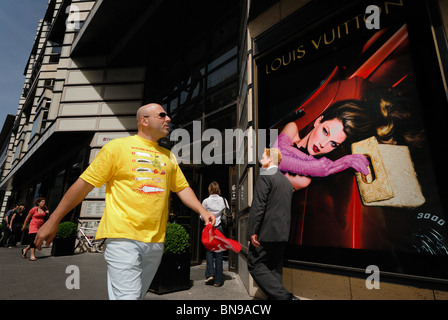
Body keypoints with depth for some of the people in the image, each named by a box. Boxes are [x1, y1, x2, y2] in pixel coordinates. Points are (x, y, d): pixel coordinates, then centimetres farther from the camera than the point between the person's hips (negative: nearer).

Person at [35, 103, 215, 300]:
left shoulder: (168, 156, 14)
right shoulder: (118, 146, -1)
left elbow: (182, 187, 18)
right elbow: (85, 183, -1)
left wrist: (202, 211, 5)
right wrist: (53, 221, 1)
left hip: (155, 241, 6)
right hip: (123, 237, -5)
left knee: (138, 295, 16)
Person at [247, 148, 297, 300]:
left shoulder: (265, 177, -11)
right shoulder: (286, 181, 15)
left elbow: (258, 206, -18)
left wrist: (253, 231, -16)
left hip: (267, 231, -8)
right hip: (282, 233, 9)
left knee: (255, 264, 1)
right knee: (274, 268, 15)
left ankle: (284, 296, -7)